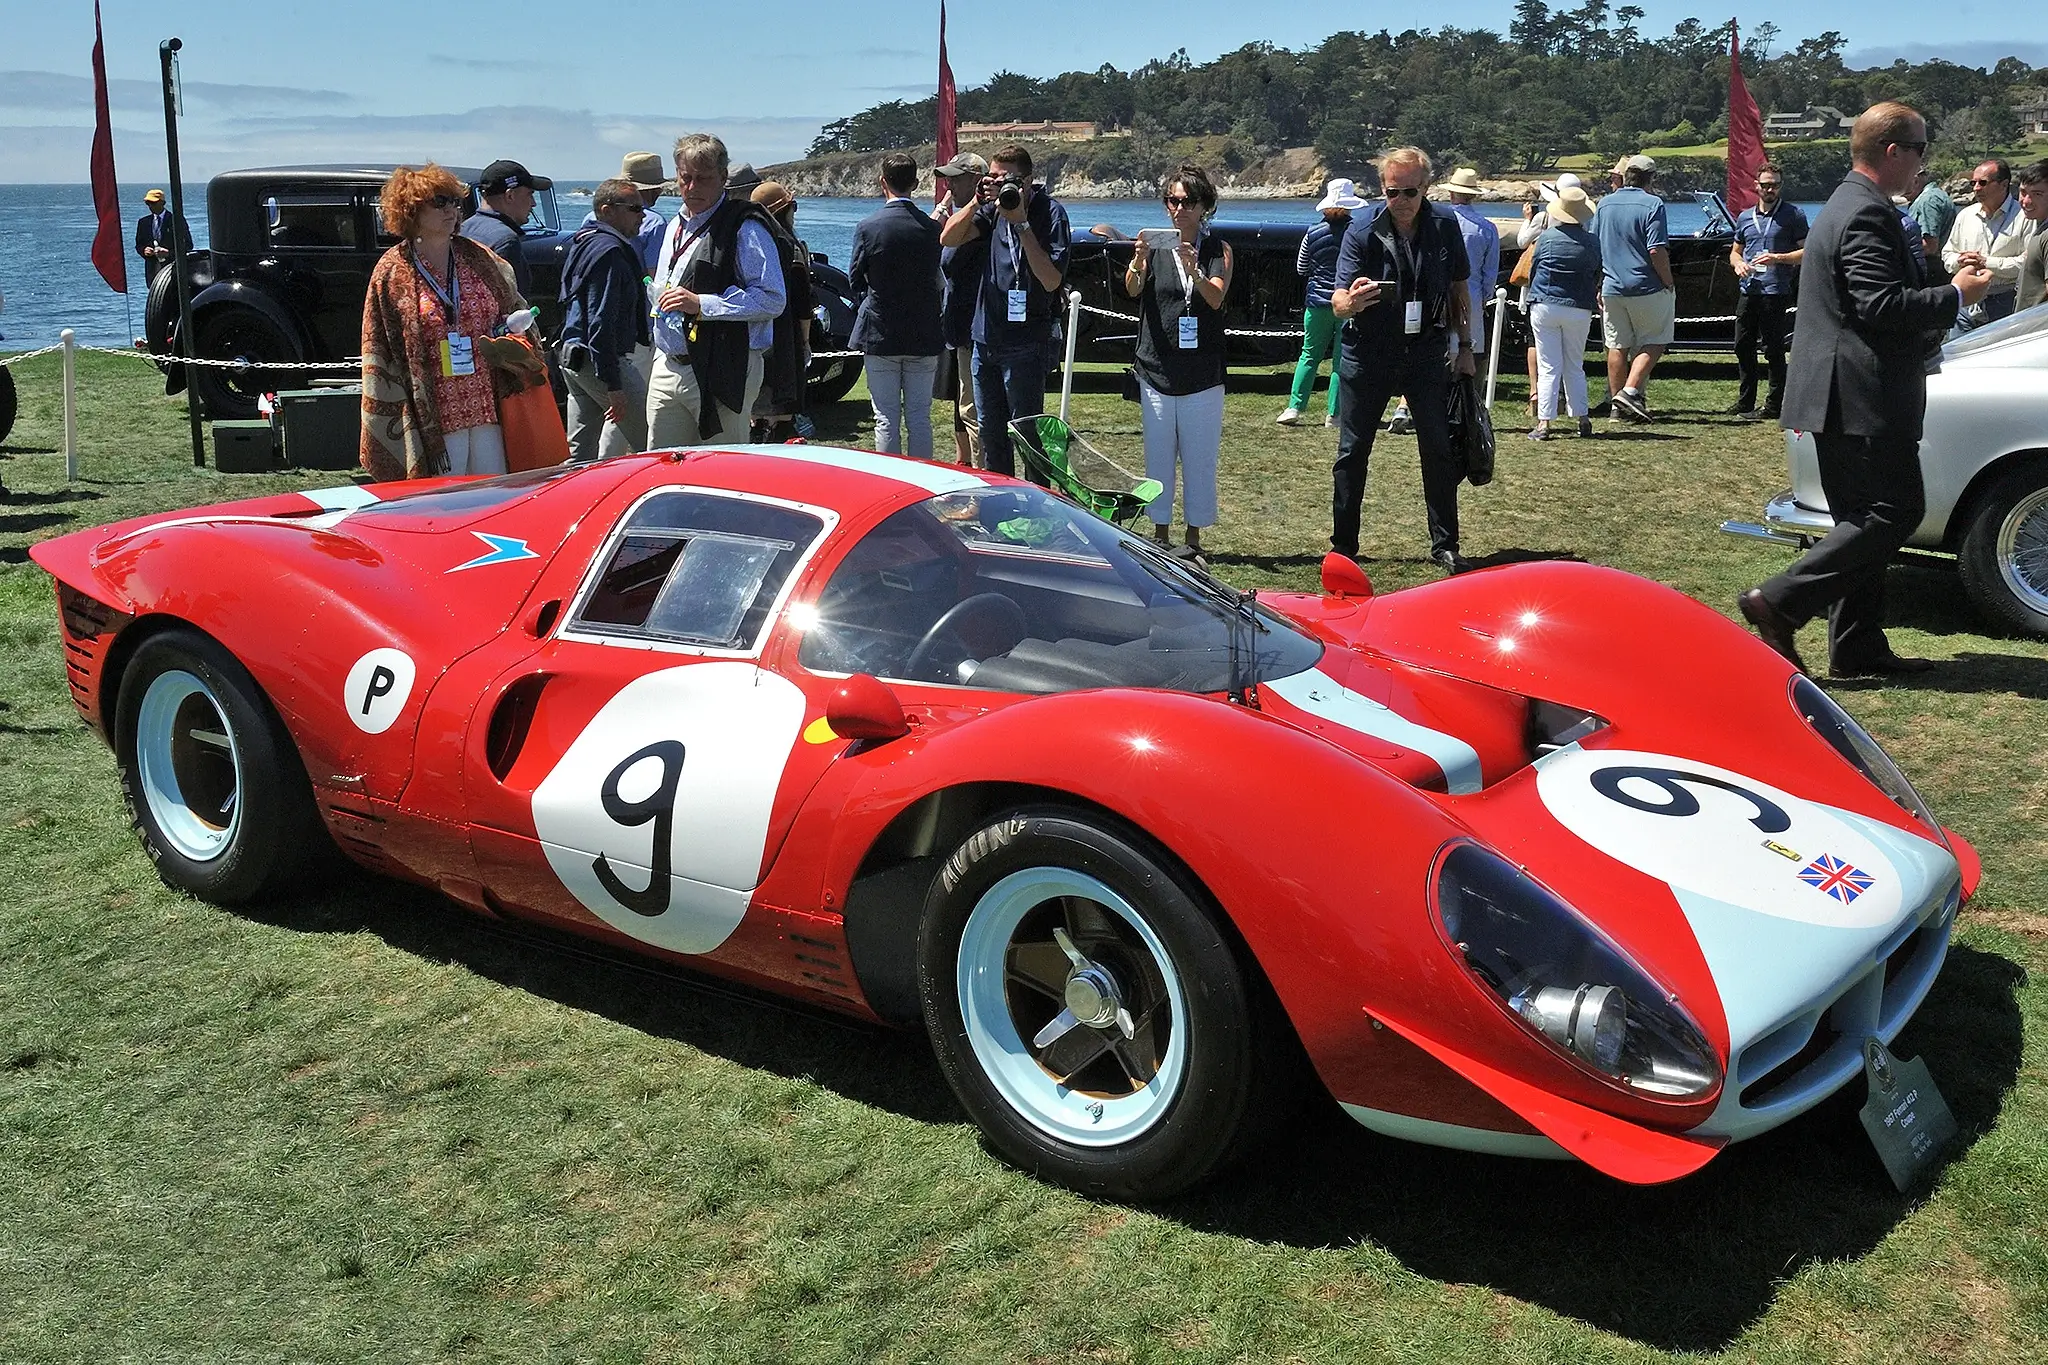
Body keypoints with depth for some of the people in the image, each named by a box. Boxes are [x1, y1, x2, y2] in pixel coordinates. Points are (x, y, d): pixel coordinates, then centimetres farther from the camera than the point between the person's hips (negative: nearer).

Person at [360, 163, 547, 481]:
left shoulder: (478, 258, 9)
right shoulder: (392, 273, -1)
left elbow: (514, 309, 23)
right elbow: (379, 353, 0)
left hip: (488, 409, 4)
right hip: (434, 417, -4)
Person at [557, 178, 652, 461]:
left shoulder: (583, 243, 18)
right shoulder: (609, 250, -15)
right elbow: (601, 322, -22)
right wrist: (613, 385, -24)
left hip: (572, 356, 11)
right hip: (600, 361, -11)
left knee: (580, 450, 12)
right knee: (653, 441, -6)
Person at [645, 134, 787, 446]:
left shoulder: (745, 228, -9)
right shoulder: (675, 226, 19)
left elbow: (773, 300, -19)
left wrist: (701, 304, -21)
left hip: (723, 371, -8)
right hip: (667, 369, 8)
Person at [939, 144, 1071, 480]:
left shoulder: (1050, 213, -11)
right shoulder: (993, 209, 7)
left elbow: (1051, 280, -19)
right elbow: (948, 239, 0)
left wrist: (1021, 225, -22)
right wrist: (976, 202, -13)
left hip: (1025, 342, -7)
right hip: (985, 338, 7)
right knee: (990, 432, 16)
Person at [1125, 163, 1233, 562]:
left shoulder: (1218, 250, 4)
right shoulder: (1155, 247, 6)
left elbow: (1216, 298, -13)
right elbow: (1132, 290, -11)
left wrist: (1194, 271, -33)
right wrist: (1137, 263, -33)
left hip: (1202, 374, -1)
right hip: (1156, 371, 1)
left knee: (1199, 456, 1)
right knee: (1158, 455, 4)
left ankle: (1194, 537, 10)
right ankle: (1159, 534, 12)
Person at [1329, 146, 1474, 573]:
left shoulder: (1445, 226, -3)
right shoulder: (1362, 232, -12)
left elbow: (1458, 289, 9)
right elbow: (1338, 303, -18)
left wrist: (1464, 346, 8)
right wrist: (1351, 301, -40)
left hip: (1426, 354, 2)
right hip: (1367, 356, -2)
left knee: (1440, 450, 3)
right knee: (1352, 452, 4)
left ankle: (1444, 545, 16)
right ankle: (1343, 547, 15)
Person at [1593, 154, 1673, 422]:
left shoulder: (1605, 204, 7)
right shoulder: (1651, 204, -10)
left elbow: (1593, 249, 12)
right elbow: (1657, 251, -17)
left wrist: (1597, 287, 20)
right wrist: (1669, 284, -7)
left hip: (1611, 287, 5)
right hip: (1647, 288, -5)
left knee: (1617, 346, 11)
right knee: (1653, 343, 7)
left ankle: (1617, 405, 14)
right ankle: (1630, 390, -9)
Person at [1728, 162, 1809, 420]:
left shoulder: (1793, 215, 0)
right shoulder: (1745, 217, 16)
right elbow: (1735, 252, 24)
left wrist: (1777, 258, -18)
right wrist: (1738, 263, 1)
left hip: (1776, 292, -6)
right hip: (1748, 290, 6)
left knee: (1773, 350, -4)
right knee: (1743, 347, 9)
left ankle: (1774, 406, 1)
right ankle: (1745, 403, 20)